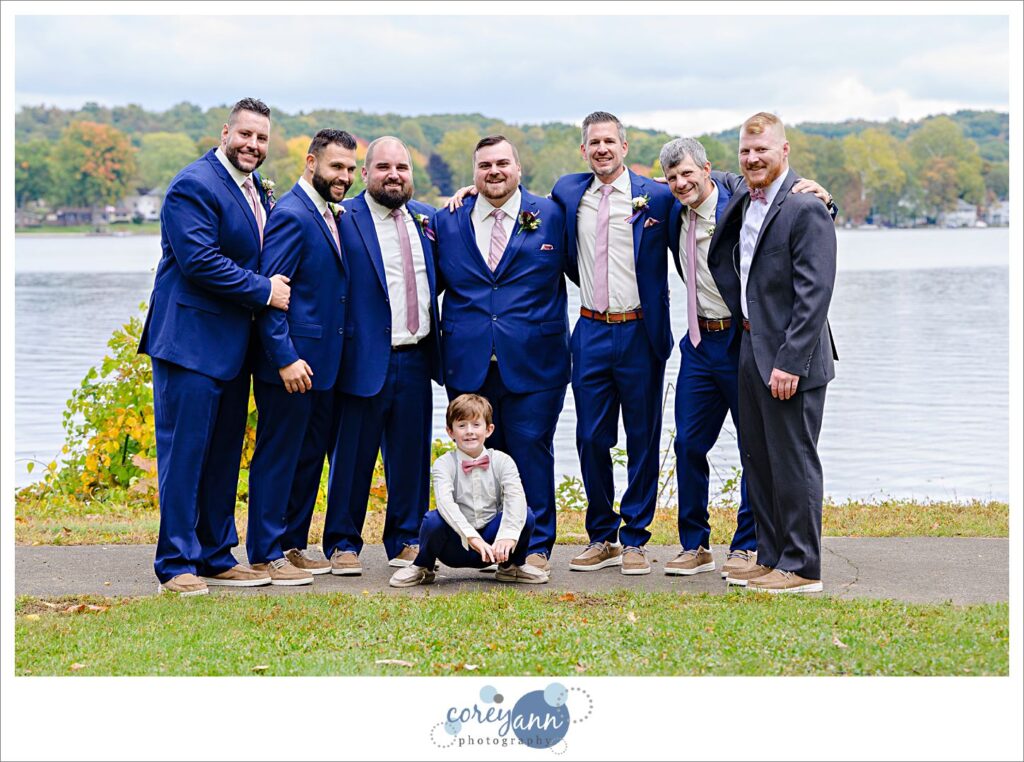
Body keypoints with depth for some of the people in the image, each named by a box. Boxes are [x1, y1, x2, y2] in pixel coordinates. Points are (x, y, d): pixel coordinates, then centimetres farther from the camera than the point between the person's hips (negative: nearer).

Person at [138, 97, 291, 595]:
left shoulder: (256, 189, 15)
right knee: (184, 452, -5)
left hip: (232, 345, 9)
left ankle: (215, 557, 21)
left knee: (224, 455, 12)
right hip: (192, 341, -9)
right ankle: (177, 565, 1)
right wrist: (264, 291, -16)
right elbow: (199, 261, -21)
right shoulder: (194, 186, -12)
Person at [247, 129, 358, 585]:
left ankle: (292, 545, 25)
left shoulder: (330, 214, 14)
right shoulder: (291, 214, -14)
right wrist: (285, 358, -22)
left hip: (321, 362, 9)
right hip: (291, 362, -9)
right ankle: (266, 555, 6)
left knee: (310, 456, 15)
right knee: (278, 456, -1)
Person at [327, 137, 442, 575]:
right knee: (354, 455, 3)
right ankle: (343, 544, 15)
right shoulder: (344, 219, -7)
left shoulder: (426, 218, 12)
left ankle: (405, 541, 23)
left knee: (411, 455, 11)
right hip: (366, 358, -5)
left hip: (416, 359, 5)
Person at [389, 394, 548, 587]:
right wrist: (471, 536, -42)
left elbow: (516, 498, -21)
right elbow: (444, 501, -27)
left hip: (490, 542, 2)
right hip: (455, 544, -2)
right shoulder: (444, 464, -9)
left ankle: (512, 566, 6)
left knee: (526, 515, -24)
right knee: (433, 520, -33)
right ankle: (422, 568, -2)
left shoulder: (502, 461, -4)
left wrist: (508, 535, -39)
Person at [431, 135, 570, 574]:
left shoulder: (551, 216, 4)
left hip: (532, 363, -2)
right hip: (468, 364, 2)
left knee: (531, 451, 0)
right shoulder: (447, 221, 10)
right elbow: (431, 284, 14)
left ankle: (536, 547, 11)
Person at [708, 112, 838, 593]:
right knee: (757, 462, 14)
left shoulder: (806, 210, -14)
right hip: (752, 352, 9)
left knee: (794, 463, -2)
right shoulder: (742, 204, 10)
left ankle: (802, 568, 7)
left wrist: (790, 362, -21)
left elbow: (815, 294, -19)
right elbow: (719, 260, 30)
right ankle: (770, 558, 24)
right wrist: (740, 312, 16)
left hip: (791, 359, -8)